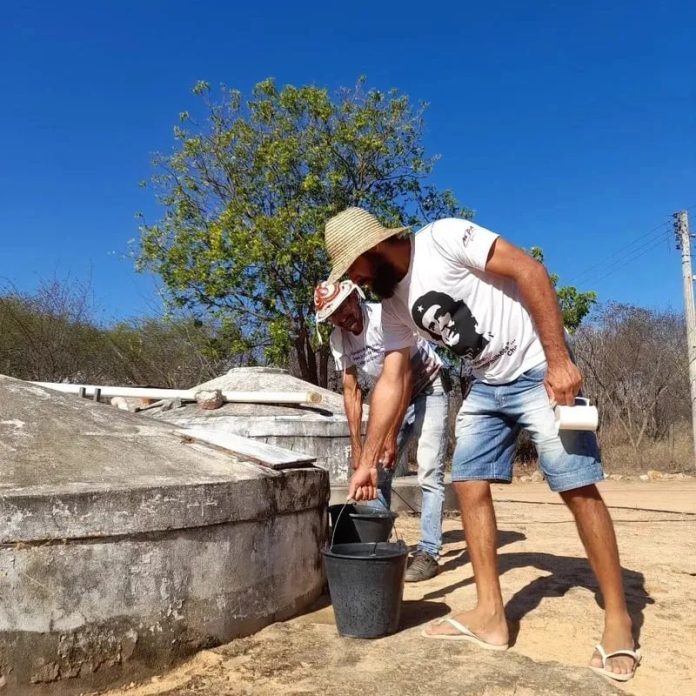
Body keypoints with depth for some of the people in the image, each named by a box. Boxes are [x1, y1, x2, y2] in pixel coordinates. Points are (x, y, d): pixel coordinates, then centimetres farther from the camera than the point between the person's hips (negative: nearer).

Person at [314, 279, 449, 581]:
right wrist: (356, 445, -10)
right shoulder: (338, 339, -10)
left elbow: (404, 378, -28)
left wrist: (391, 436, -26)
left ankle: (428, 552, -6)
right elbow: (352, 391, -5)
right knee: (379, 471, 5)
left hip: (428, 389, -6)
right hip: (394, 394, 6)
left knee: (429, 474, -12)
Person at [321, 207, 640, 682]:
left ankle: (618, 617, 9)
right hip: (487, 386, 8)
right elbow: (390, 382, 6)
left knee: (578, 489, -6)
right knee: (469, 485, 1)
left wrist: (558, 358, -25)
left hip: (540, 370, -7)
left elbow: (529, 270, -21)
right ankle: (491, 614, 9)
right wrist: (368, 461, 4)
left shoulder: (444, 237, -18)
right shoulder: (394, 307, 5)